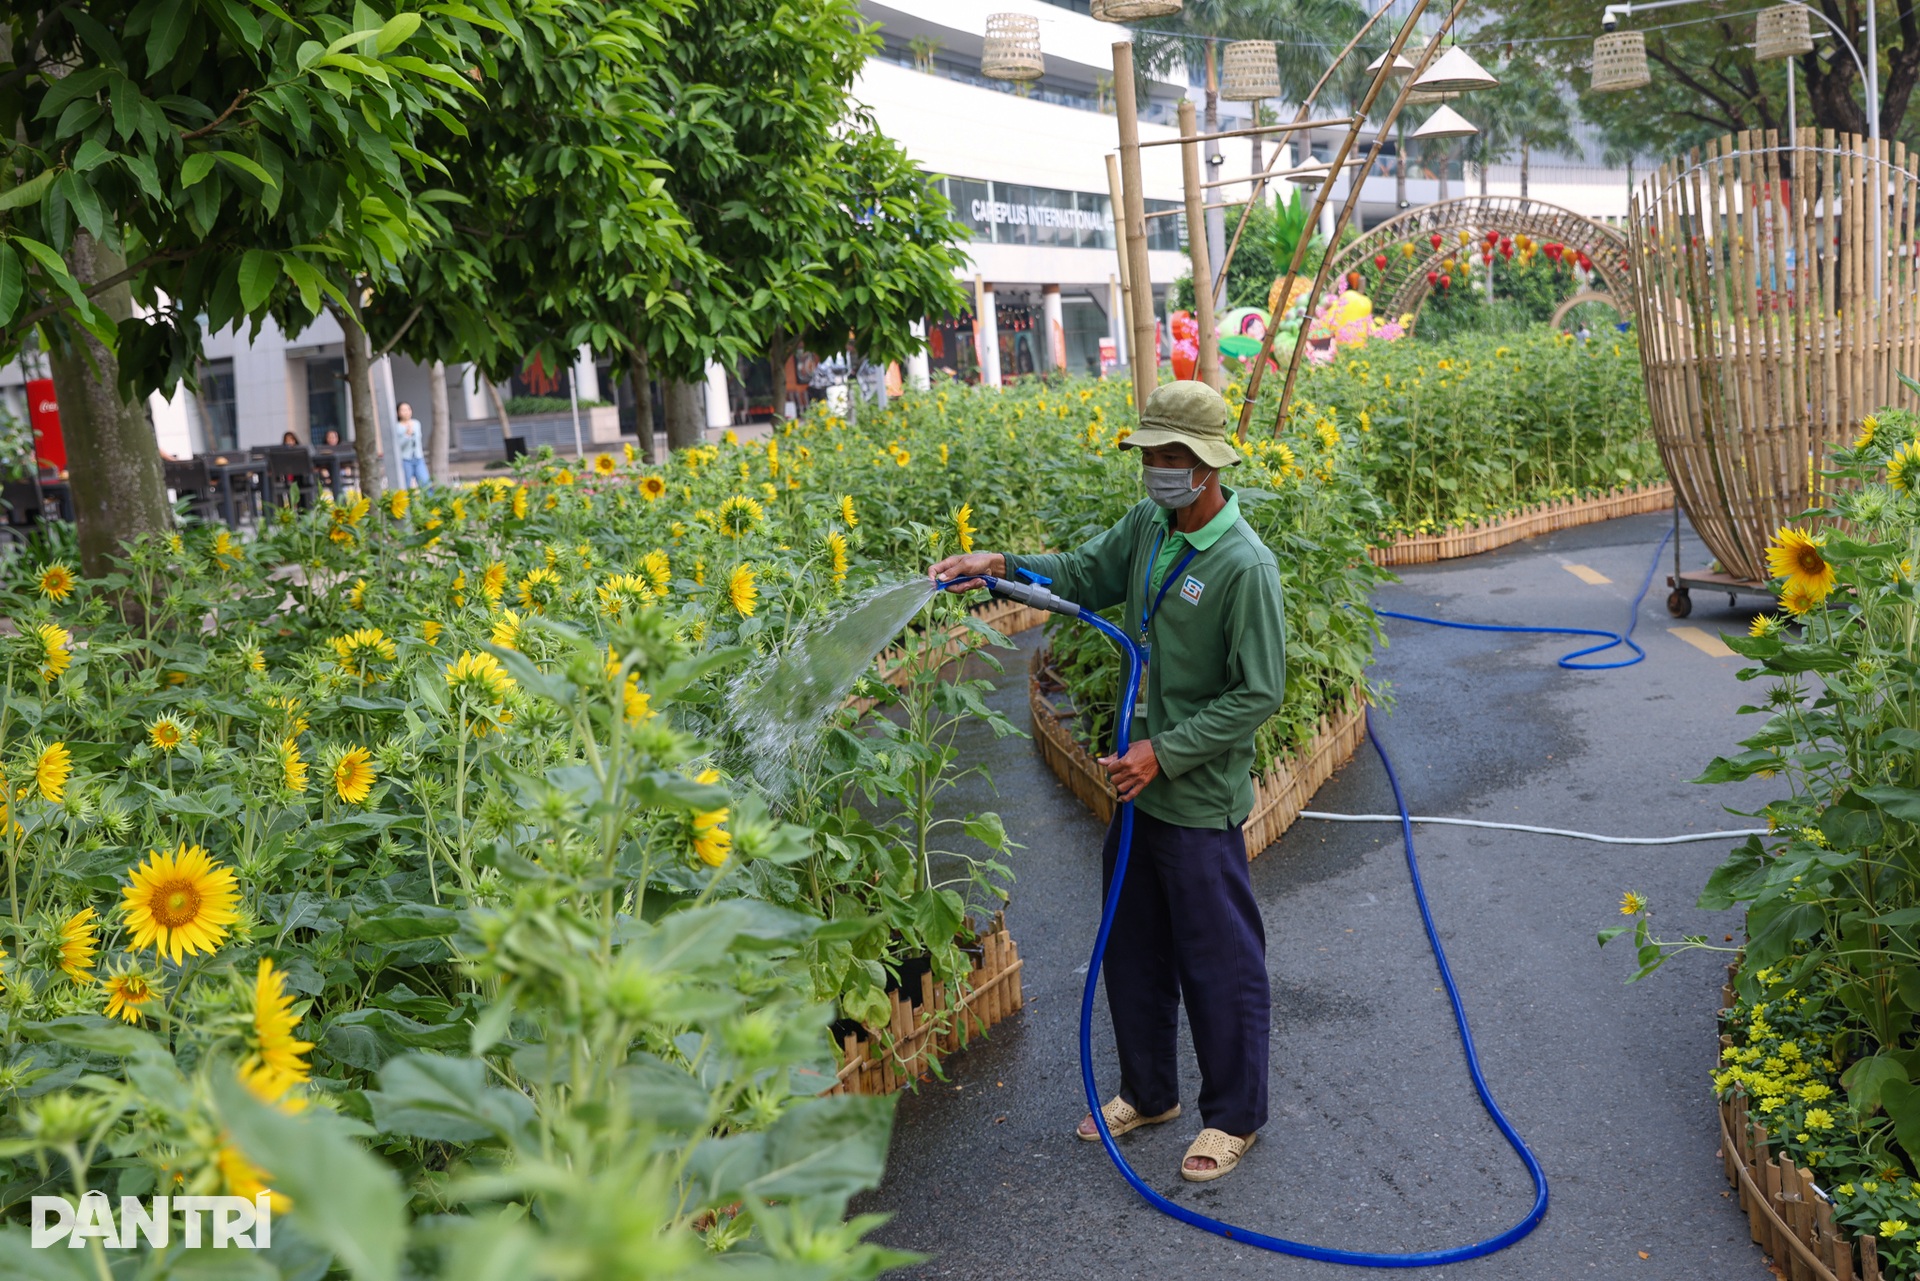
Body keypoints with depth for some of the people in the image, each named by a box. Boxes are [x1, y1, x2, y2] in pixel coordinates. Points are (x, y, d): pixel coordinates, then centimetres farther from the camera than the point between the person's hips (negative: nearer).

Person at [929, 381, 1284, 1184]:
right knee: (1132, 949, 19)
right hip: (1141, 786, 8)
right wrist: (1000, 566, -2)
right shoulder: (1148, 527, 2)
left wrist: (1167, 752, -22)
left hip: (1201, 799, -8)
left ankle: (1233, 1117, 24)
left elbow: (1260, 694, -19)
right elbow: (1085, 576, 15)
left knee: (1218, 963, 6)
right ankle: (1149, 1093, 37)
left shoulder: (1244, 566, -21)